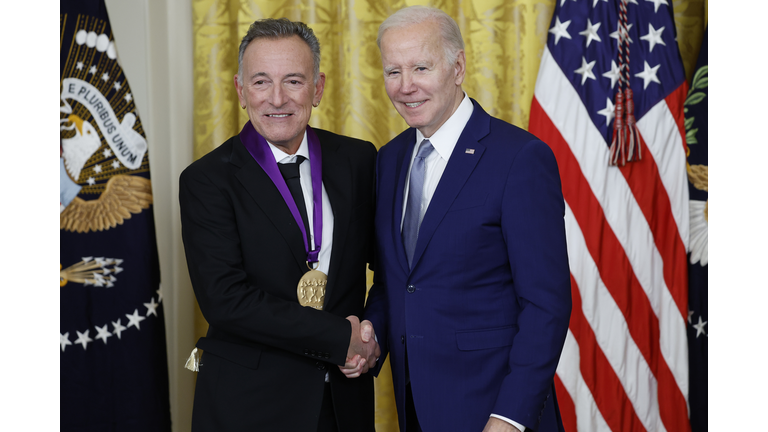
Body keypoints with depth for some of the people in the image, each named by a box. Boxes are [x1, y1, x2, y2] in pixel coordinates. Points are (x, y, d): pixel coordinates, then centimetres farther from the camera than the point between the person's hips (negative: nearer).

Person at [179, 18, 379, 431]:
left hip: (346, 398, 3)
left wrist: (374, 333, -7)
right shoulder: (207, 180, -9)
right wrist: (340, 337, -18)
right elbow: (224, 298, -18)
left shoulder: (358, 160, 1)